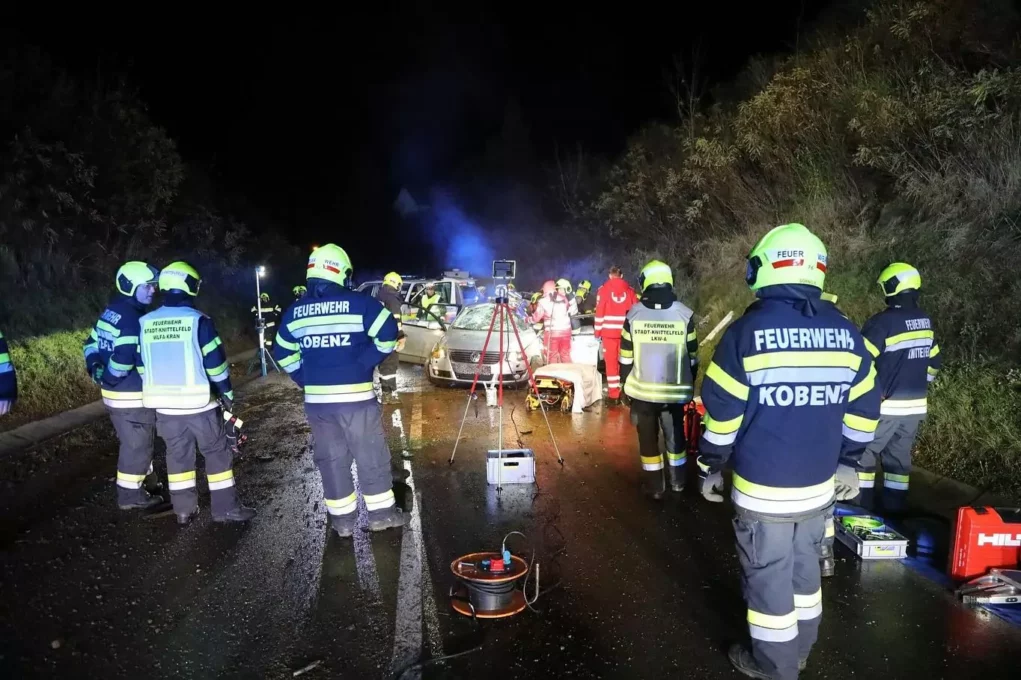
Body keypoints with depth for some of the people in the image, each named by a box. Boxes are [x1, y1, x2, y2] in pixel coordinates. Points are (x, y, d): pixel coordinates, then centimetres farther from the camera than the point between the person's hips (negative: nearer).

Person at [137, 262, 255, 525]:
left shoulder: (146, 323, 4)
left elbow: (141, 364, 12)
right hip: (198, 402, -5)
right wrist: (227, 392, 0)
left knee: (177, 455, 15)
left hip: (164, 403, 5)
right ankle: (225, 507, 10)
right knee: (217, 453, 6)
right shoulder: (197, 320, -13)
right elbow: (215, 361, -11)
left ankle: (183, 509, 22)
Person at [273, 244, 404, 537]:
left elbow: (283, 354, 13)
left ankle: (342, 519, 21)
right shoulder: (359, 302, -8)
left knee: (331, 458, 14)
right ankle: (381, 512, 19)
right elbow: (388, 333, -12)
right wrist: (366, 363, -2)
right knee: (371, 456, 9)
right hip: (356, 397, -4)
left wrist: (307, 380, 16)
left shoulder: (294, 311, 6)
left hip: (316, 399, 4)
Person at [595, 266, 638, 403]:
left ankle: (613, 394, 4)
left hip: (609, 331, -2)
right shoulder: (630, 290, 5)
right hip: (626, 332, 2)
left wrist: (598, 332, 2)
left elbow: (600, 312, -3)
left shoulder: (603, 289, 0)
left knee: (611, 362, 3)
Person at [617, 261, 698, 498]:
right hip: (675, 391, 1)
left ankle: (654, 485, 17)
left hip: (642, 390, -1)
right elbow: (692, 357, 2)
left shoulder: (634, 314, -7)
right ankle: (677, 480, 30)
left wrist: (627, 385, 11)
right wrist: (690, 385, 14)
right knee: (675, 435, 18)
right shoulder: (685, 314, -6)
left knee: (648, 437, 10)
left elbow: (626, 358, -1)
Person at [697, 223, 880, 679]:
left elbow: (722, 415, -12)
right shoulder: (847, 334, -1)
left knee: (768, 576, 11)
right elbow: (862, 412, 7)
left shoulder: (748, 331, -16)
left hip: (762, 489, -5)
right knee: (805, 567, 23)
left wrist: (710, 468, 0)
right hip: (819, 486, 5)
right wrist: (848, 463, 19)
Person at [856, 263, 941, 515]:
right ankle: (894, 509, 21)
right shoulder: (926, 322, 8)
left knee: (864, 454, 3)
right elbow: (934, 362, 19)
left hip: (884, 405, -7)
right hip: (915, 406, 7)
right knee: (899, 457, 15)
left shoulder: (883, 322, -18)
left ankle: (861, 509, 7)